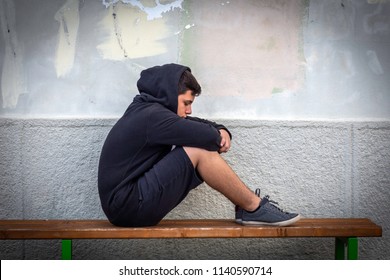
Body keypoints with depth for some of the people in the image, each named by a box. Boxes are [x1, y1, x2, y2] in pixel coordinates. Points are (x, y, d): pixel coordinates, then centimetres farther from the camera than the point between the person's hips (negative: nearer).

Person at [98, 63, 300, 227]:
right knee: (200, 151, -20)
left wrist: (221, 131, -4)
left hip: (129, 202, 10)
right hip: (128, 207, -10)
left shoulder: (146, 110, 12)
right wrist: (218, 136, 1)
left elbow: (197, 124, 17)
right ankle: (254, 208, -7)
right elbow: (206, 136, -23)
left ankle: (248, 207, 5)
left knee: (202, 147, 6)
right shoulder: (151, 116, -18)